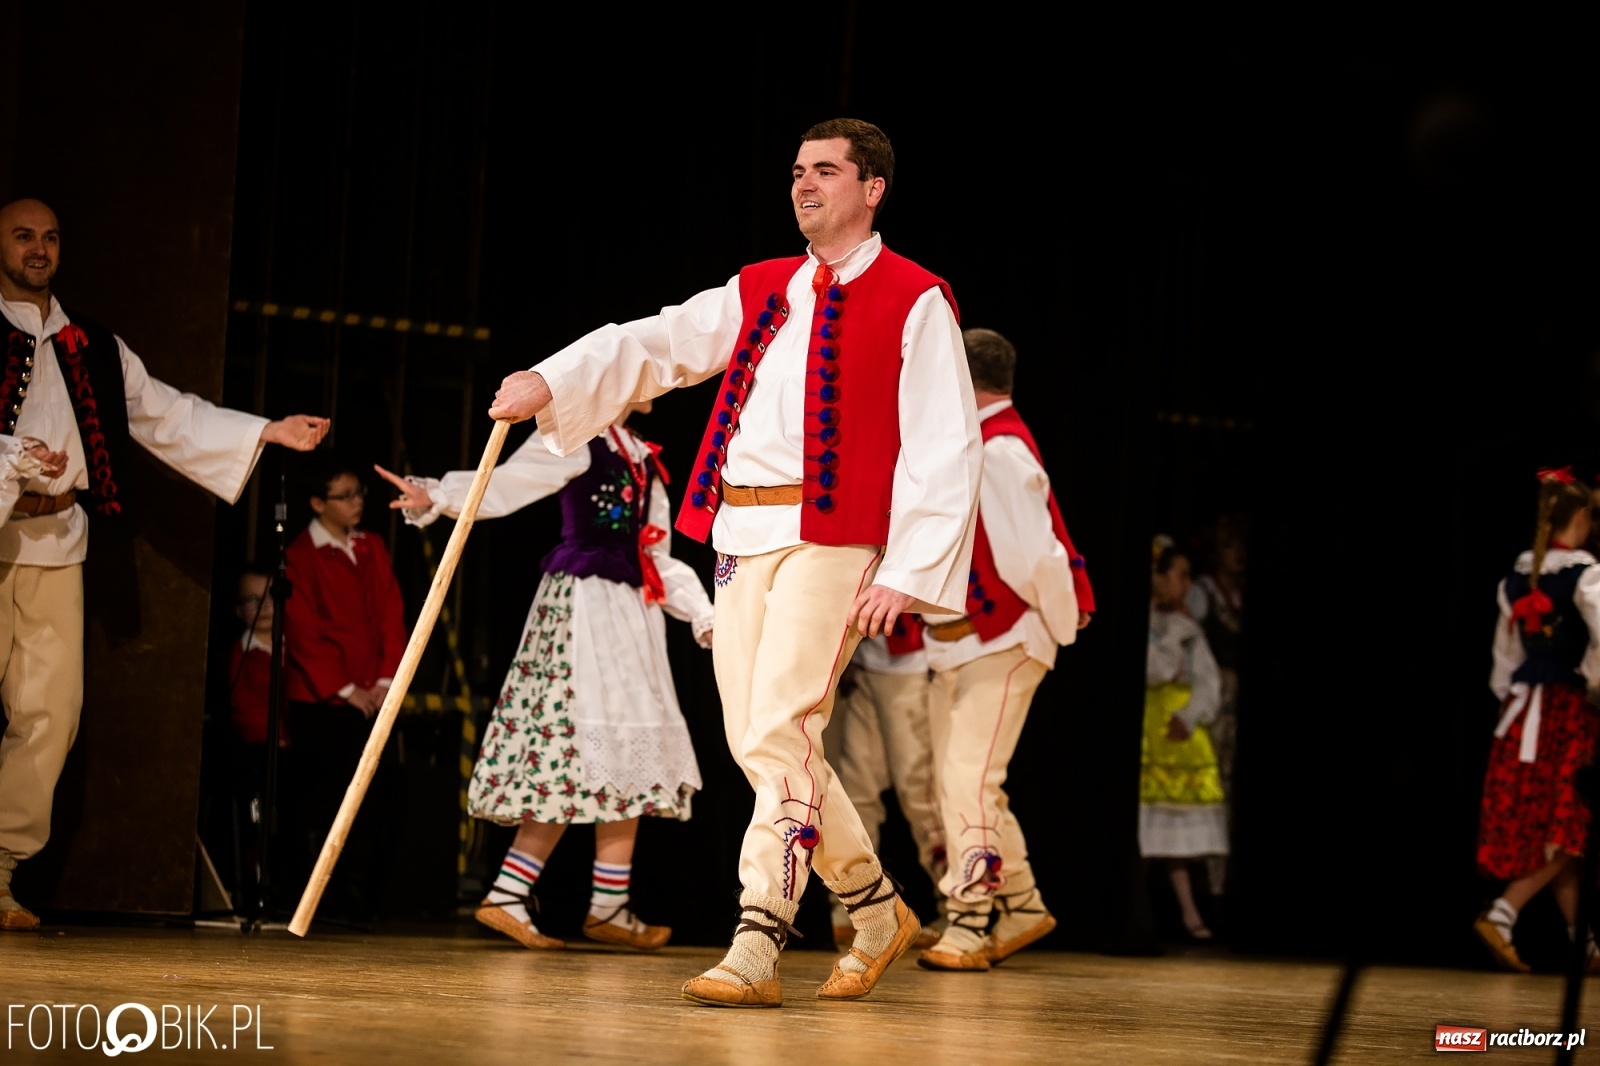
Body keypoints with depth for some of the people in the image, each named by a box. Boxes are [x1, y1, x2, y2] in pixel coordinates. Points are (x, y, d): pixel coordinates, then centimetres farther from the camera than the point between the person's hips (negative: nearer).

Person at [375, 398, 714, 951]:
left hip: (630, 609, 8)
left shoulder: (643, 459, 20)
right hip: (585, 600, -8)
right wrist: (437, 496, -32)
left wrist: (707, 619, 17)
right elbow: (504, 485, -15)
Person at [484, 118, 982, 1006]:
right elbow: (650, 345, 14)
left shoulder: (914, 303, 0)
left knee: (780, 733, -16)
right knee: (754, 739, 8)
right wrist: (546, 381, -1)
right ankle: (877, 912, 23)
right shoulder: (760, 292, 20)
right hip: (741, 533, 7)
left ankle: (755, 950, -17)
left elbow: (946, 452, -6)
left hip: (830, 539, -7)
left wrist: (907, 573, -14)